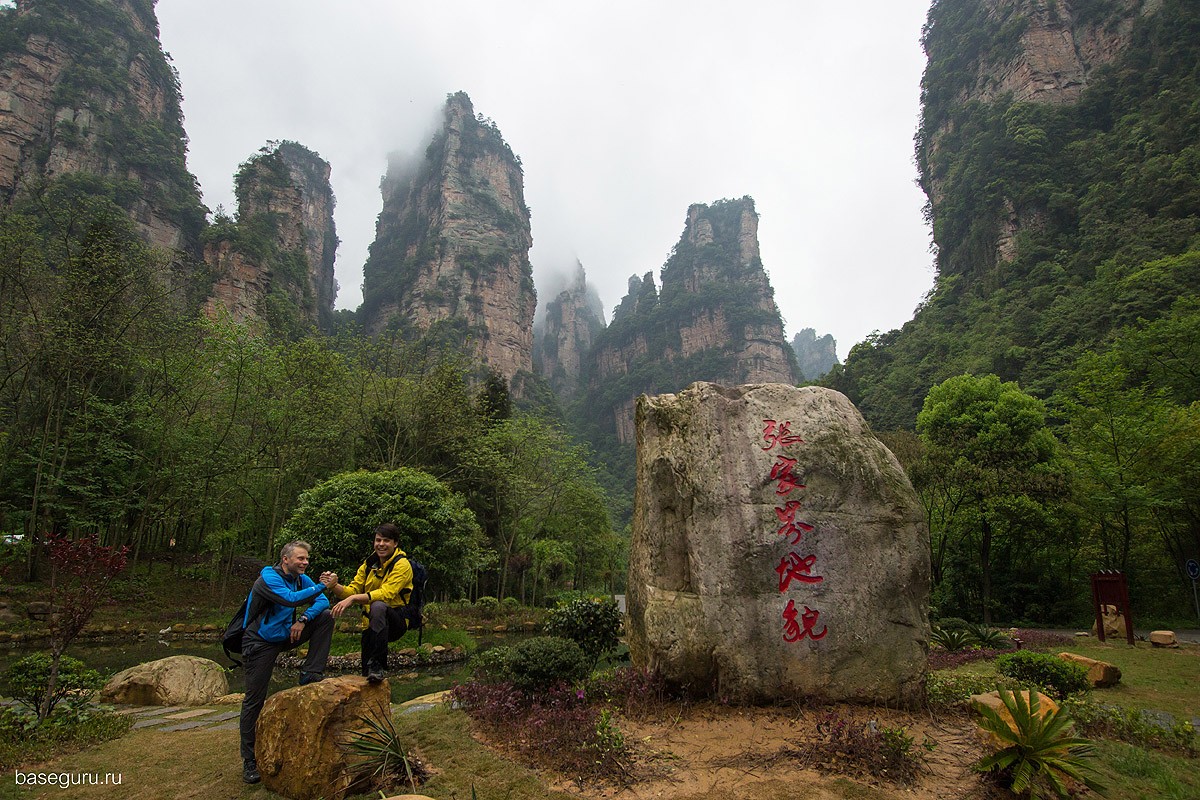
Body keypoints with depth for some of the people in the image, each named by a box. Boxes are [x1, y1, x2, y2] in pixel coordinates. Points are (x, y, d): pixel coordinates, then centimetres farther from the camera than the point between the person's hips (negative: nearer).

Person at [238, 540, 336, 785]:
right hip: (261, 642, -6)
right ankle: (249, 760, 10)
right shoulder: (268, 577, -20)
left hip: (286, 635, 6)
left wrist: (303, 620, -24)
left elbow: (323, 602, -9)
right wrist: (321, 586, -34)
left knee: (325, 617, -10)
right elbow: (291, 599, -37)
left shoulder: (302, 579, -1)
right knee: (254, 701, -2)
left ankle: (310, 673, -7)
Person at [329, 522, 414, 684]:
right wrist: (335, 586, -19)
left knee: (378, 606, -37)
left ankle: (377, 665, -33)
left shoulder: (402, 565, -12)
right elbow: (352, 591, 1)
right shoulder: (369, 564, 8)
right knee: (366, 672, 2)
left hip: (396, 620, -6)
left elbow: (386, 594, -26)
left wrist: (353, 598, -35)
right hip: (371, 622, 6)